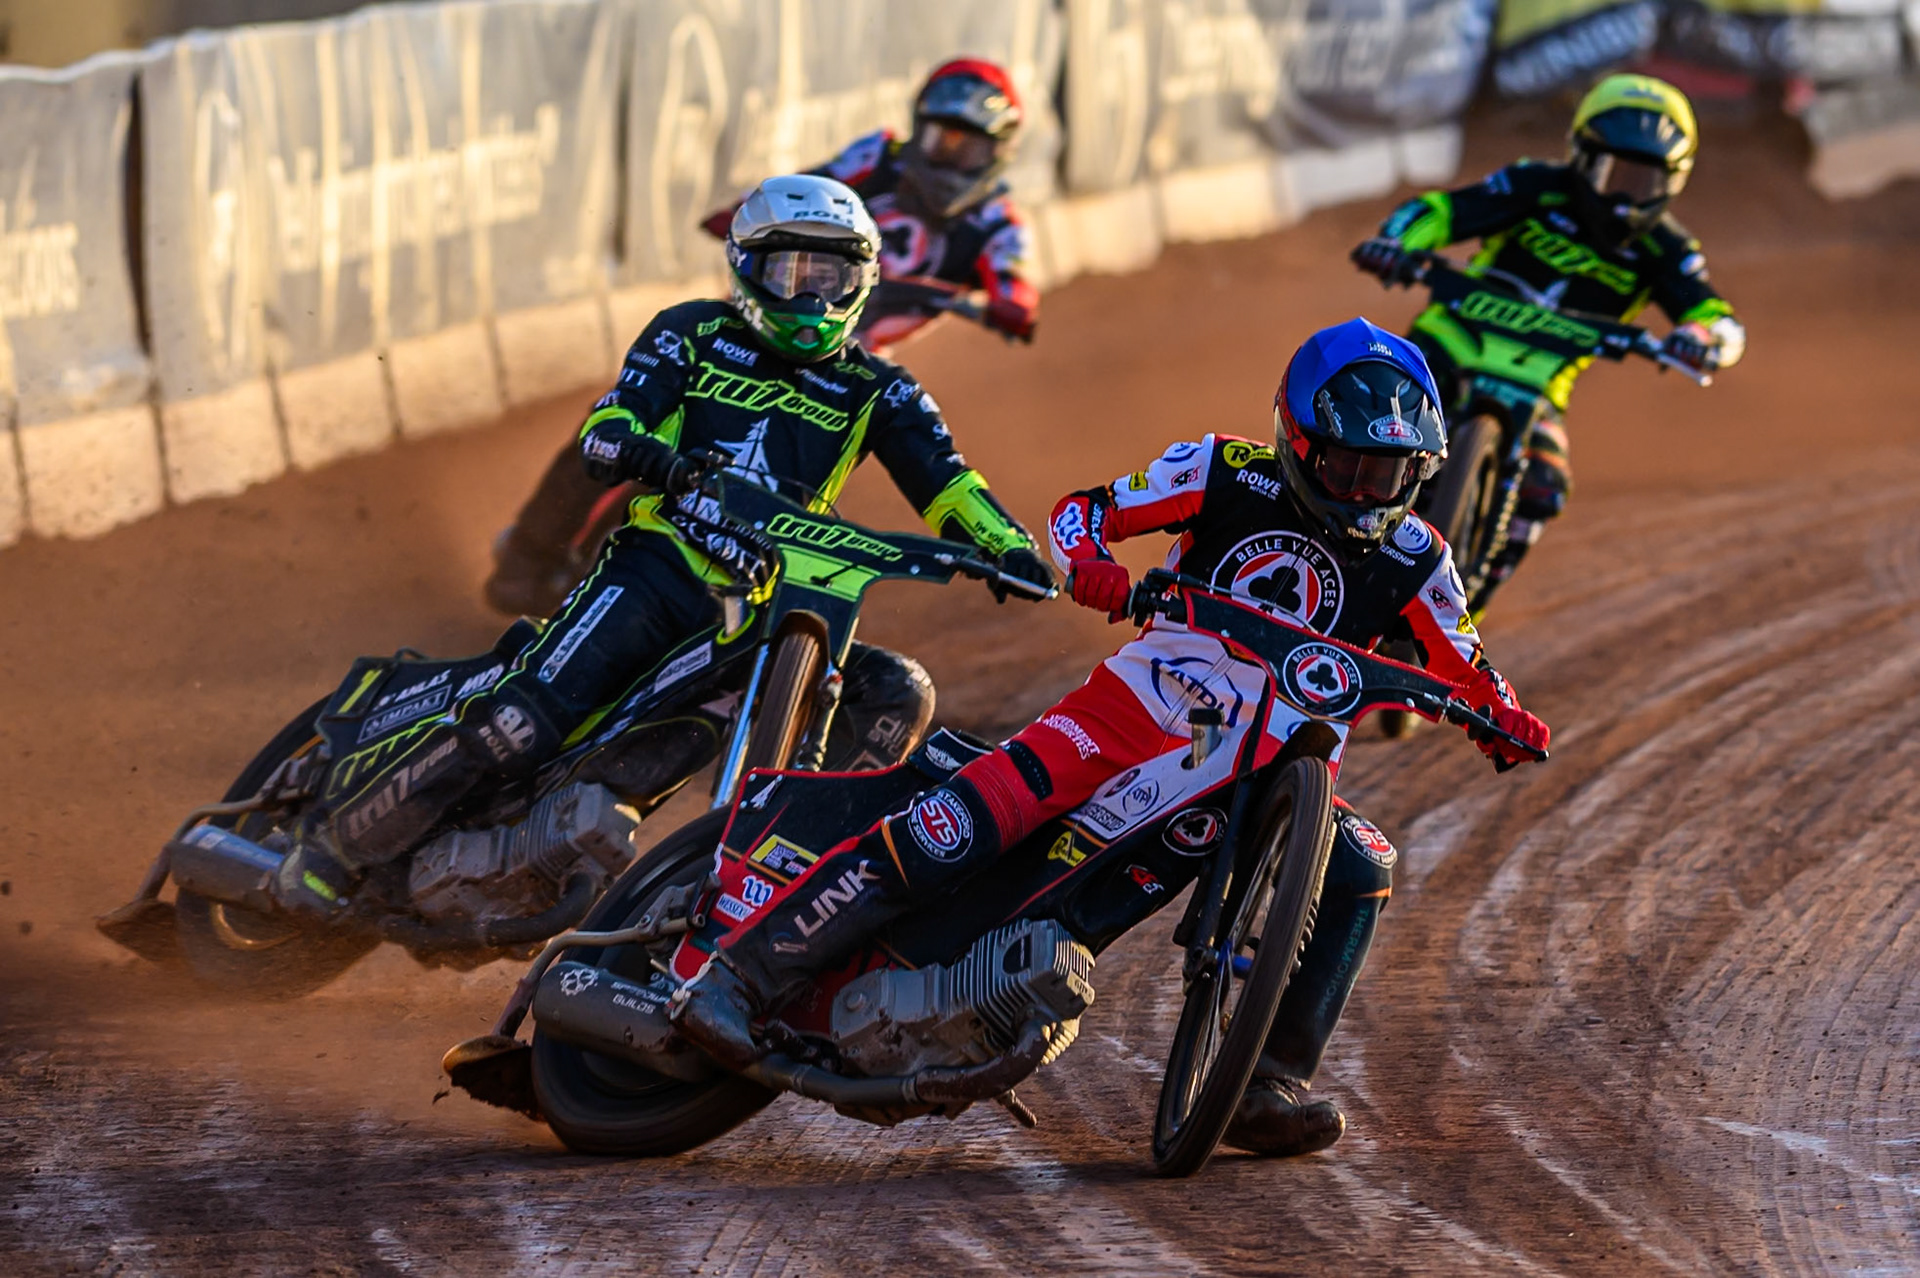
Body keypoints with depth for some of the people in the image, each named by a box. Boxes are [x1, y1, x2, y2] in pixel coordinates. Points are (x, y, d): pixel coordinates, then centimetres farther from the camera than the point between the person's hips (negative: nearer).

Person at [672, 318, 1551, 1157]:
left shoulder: (1412, 560, 2)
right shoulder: (1231, 476, -3)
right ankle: (738, 977, -22)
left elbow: (1462, 666, 8)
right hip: (1135, 709, -3)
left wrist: (1503, 717, -14)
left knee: (1358, 870, -23)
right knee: (957, 828, -23)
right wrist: (1088, 563, -23)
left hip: (1266, 767, 3)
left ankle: (1271, 1082, -17)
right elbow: (1085, 509, 0)